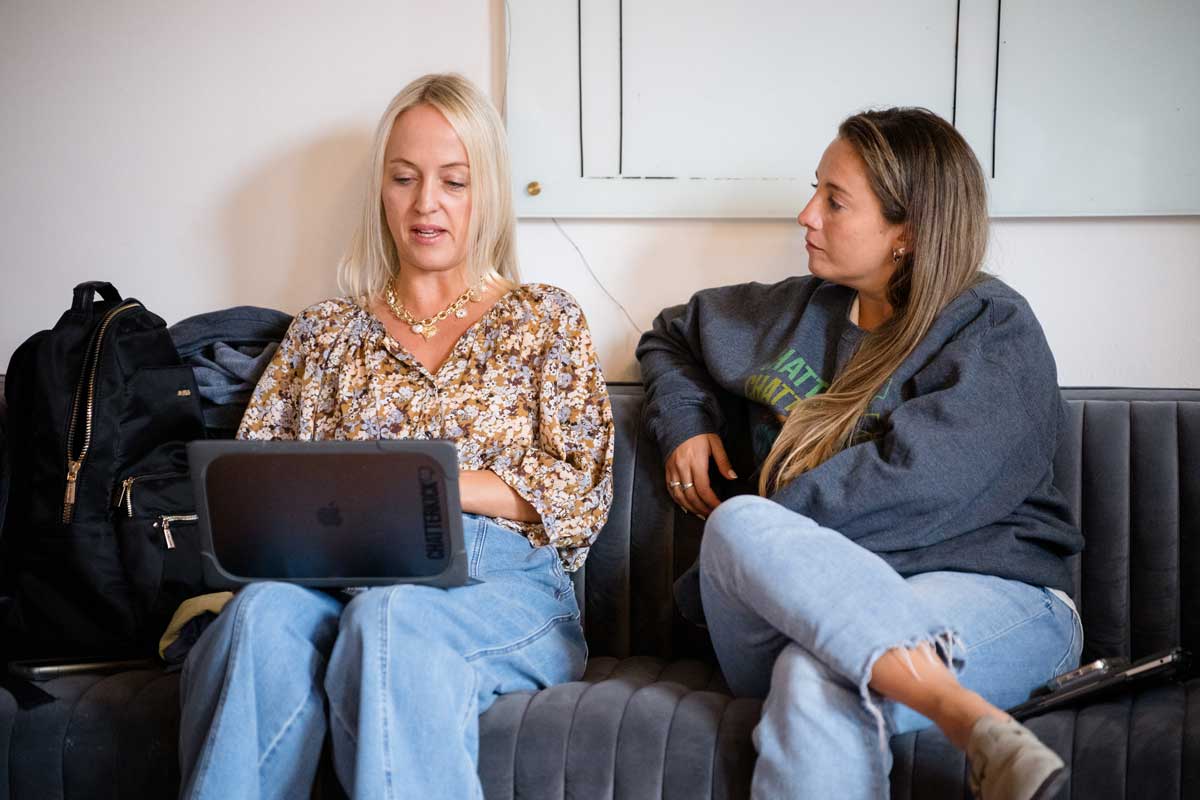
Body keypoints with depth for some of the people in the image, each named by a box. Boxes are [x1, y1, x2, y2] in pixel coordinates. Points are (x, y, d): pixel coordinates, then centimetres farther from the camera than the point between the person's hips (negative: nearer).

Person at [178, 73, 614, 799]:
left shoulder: (546, 318, 16)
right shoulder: (325, 332, 22)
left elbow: (581, 495, 6)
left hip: (498, 578, -2)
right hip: (340, 572, 2)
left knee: (388, 618, -38)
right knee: (264, 614, -35)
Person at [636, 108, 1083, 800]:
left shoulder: (993, 328, 2)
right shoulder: (798, 312, 23)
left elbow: (913, 483, -14)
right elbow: (673, 334, 43)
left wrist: (760, 529, -4)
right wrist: (685, 425, 24)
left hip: (983, 593, -5)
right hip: (807, 604, 6)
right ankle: (977, 723, -50)